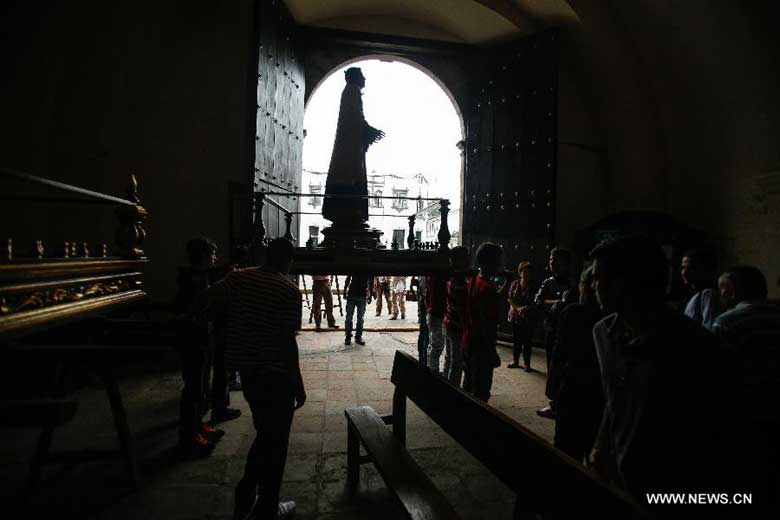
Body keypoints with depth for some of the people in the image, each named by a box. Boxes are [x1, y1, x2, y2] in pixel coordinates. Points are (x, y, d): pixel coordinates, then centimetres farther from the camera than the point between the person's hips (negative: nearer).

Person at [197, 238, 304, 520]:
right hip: (276, 375, -6)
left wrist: (233, 315, 13)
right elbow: (287, 340, -18)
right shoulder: (289, 290, -15)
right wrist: (298, 384, -10)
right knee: (275, 441, 12)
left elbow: (206, 303, -4)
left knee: (264, 434, 25)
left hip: (247, 370, 6)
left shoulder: (238, 278, 2)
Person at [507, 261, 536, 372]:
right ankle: (515, 361, 25)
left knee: (527, 342, 2)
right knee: (516, 340, 13)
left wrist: (526, 308, -25)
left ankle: (526, 363, 13)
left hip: (528, 318, -3)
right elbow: (510, 298, 2)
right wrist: (518, 308, -11)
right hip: (515, 316, 3)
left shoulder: (533, 287, -7)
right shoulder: (515, 284, 3)